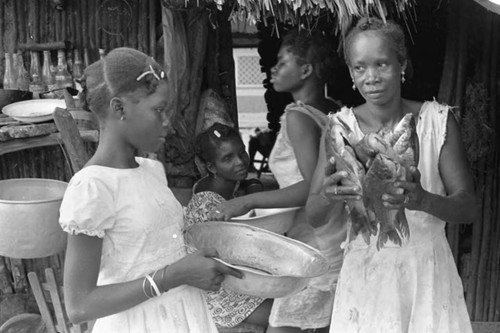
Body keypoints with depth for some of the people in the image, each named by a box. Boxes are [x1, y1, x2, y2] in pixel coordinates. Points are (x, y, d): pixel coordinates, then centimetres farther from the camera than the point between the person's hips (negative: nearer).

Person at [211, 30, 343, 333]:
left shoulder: (298, 116, -14)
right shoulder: (333, 112, 9)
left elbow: (314, 187, -24)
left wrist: (249, 201, -20)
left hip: (315, 247, -9)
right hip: (340, 241, 9)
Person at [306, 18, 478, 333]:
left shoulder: (437, 119, -6)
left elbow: (469, 207, -9)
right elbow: (314, 217, -6)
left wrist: (424, 201, -31)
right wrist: (328, 197, -30)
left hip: (428, 271, 0)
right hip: (365, 271, 1)